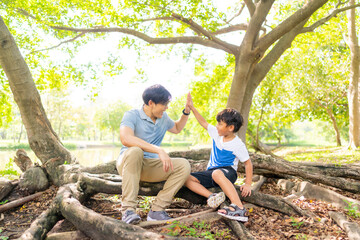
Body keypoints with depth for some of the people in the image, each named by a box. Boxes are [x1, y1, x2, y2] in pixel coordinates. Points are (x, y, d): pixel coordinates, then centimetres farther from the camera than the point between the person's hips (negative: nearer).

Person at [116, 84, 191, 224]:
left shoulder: (163, 118, 9)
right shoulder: (132, 115, -12)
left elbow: (177, 129, 32)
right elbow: (126, 139, -34)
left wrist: (186, 111, 14)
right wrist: (159, 150, -39)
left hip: (151, 167, 5)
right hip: (127, 164, -5)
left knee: (184, 165, -17)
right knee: (135, 151, -39)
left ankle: (157, 209, -20)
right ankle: (128, 210, -35)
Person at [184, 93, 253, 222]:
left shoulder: (237, 145, -11)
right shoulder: (217, 134, 5)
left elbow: (248, 163, -6)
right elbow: (203, 122, 15)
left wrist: (248, 184, -13)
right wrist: (191, 107, 11)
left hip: (228, 172, -7)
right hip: (211, 172, 7)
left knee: (217, 173, -45)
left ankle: (239, 209, -50)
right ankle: (211, 196, -32)